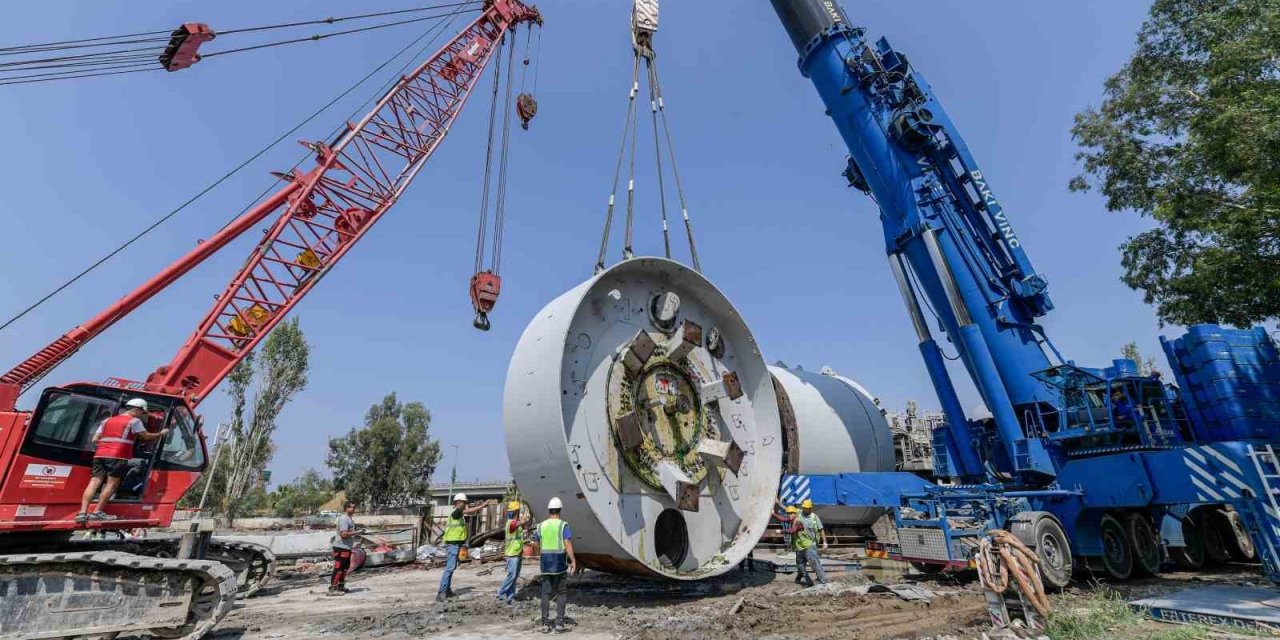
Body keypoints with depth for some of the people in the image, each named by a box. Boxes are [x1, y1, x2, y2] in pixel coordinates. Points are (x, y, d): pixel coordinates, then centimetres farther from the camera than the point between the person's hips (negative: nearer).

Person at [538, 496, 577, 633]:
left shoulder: (541, 526, 4)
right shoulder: (563, 525, -10)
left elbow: (538, 544, 12)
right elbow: (568, 544, -18)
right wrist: (573, 561, -14)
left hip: (545, 563, 4)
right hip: (559, 563, -3)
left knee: (546, 593, 10)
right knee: (560, 593, 7)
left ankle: (545, 624, 12)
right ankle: (559, 624, 6)